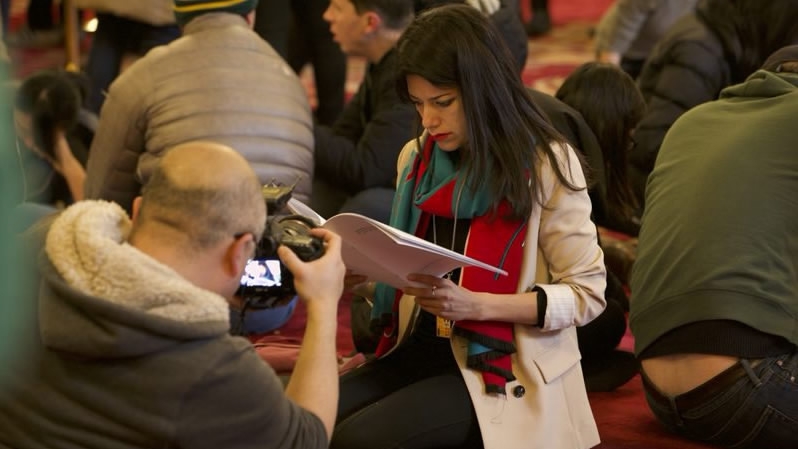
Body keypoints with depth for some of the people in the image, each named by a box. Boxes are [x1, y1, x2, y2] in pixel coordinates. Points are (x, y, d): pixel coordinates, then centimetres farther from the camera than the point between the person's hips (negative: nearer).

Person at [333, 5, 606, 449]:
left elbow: (586, 293, -8)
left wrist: (476, 304, -22)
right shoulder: (417, 158, 10)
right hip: (420, 349, 5)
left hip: (501, 366, -5)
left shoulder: (546, 163, -8)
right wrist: (366, 273, -5)